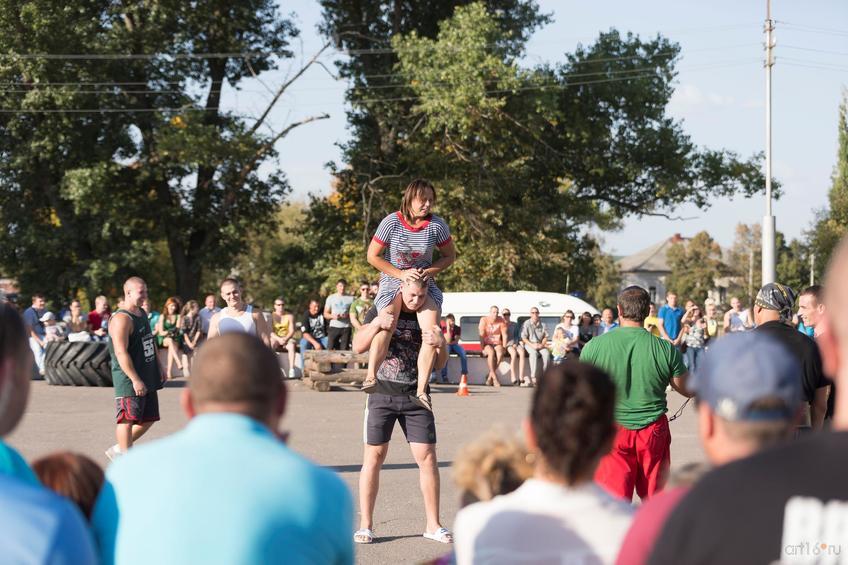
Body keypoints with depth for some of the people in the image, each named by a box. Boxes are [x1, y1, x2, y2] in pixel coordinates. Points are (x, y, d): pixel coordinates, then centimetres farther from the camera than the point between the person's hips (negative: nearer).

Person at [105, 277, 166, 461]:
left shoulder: (142, 314, 14)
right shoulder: (122, 319, -17)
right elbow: (121, 353, -23)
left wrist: (159, 368, 21)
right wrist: (135, 380, -27)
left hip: (148, 378, 10)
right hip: (129, 380, -10)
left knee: (148, 418, 13)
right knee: (128, 419, -5)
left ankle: (118, 449, 26)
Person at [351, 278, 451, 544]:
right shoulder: (381, 311, 1)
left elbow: (440, 364, 4)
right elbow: (358, 346, -9)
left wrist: (441, 344, -18)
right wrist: (376, 324, -26)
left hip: (415, 398, 2)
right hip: (382, 395, -1)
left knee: (427, 458, -3)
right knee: (373, 458, -1)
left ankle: (433, 525, 8)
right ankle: (365, 525, 6)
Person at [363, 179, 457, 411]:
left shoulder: (436, 225, -7)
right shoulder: (392, 222, -12)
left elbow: (450, 255, 6)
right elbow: (372, 255, -6)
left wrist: (431, 271, -13)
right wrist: (401, 274, -14)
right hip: (393, 281, -2)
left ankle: (421, 390, -19)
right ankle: (371, 377, -35)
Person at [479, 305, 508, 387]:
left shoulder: (501, 321, 1)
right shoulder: (484, 320, -6)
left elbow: (504, 335, 2)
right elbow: (481, 336, -9)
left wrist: (504, 348, -6)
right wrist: (482, 348, -16)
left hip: (497, 344, 2)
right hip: (486, 344, -2)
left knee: (500, 353, -32)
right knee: (491, 353, -36)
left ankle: (490, 376, -20)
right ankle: (494, 377, -37)